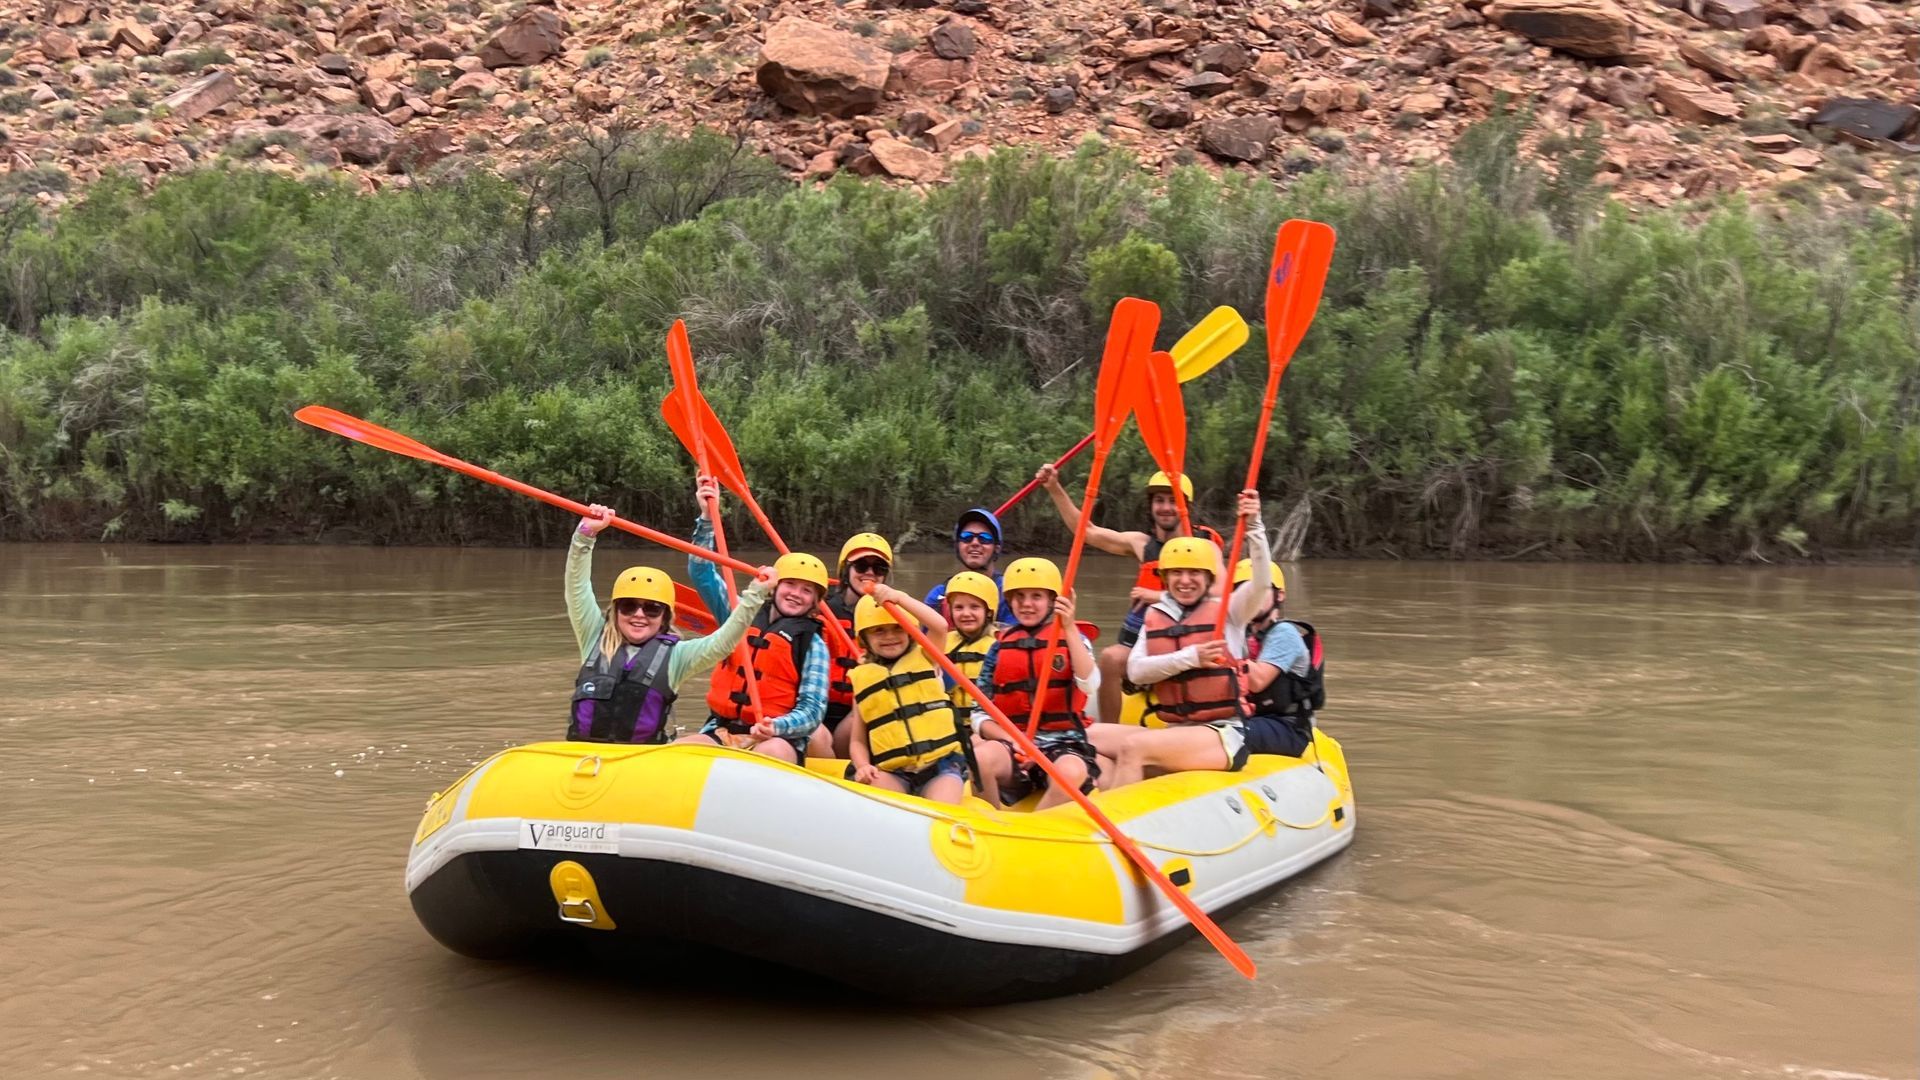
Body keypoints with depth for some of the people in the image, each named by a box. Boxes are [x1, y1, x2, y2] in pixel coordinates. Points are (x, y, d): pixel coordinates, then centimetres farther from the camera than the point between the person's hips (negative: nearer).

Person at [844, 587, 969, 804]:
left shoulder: (925, 659, 9)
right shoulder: (862, 679, 12)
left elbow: (940, 626, -14)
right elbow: (857, 740, 12)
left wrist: (899, 597, -19)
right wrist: (862, 765, -10)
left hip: (940, 766, -2)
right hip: (892, 772, 2)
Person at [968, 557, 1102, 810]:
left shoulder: (1072, 640, 7)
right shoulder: (1000, 648, 11)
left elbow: (1090, 686, -14)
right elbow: (981, 716, 9)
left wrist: (1069, 628, -18)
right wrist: (1014, 742, -10)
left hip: (1063, 744, -1)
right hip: (1013, 743, 1)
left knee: (1072, 773, -37)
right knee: (980, 757, -33)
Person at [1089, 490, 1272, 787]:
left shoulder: (1228, 612, 2)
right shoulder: (1154, 617, 12)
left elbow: (1261, 583, -17)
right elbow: (1135, 671, -3)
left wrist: (1254, 527, -27)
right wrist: (1191, 657, -15)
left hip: (1224, 734, -6)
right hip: (1172, 731, 6)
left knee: (1133, 748, -27)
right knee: (1091, 736, -9)